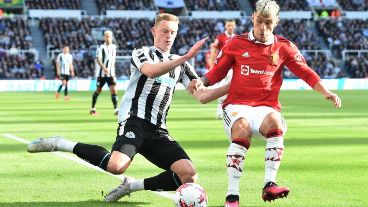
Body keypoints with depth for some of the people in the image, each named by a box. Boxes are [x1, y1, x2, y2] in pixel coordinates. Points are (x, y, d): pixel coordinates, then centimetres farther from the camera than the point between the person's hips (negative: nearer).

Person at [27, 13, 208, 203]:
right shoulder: (142, 53, 4)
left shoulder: (180, 65, 22)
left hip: (158, 131, 6)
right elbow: (150, 71, -20)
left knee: (189, 176, -12)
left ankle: (130, 186, 1)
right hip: (134, 120, -6)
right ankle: (60, 144, -12)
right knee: (116, 166, -33)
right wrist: (186, 57, -26)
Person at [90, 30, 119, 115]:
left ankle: (116, 109, -11)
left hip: (111, 73, 4)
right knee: (98, 90, 7)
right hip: (101, 73, -4)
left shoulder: (113, 47, 8)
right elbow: (98, 59, -19)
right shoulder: (101, 47, -9)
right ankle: (92, 108, 22)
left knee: (114, 90, -9)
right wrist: (104, 68, -31)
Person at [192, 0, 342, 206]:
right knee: (242, 127, -35)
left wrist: (326, 92, -2)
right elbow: (217, 72, 15)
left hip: (267, 107, 1)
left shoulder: (284, 47, 9)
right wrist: (201, 83, -3)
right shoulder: (236, 44, 8)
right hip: (237, 105, -1)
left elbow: (306, 73, 11)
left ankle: (269, 184, -36)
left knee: (275, 122, -35)